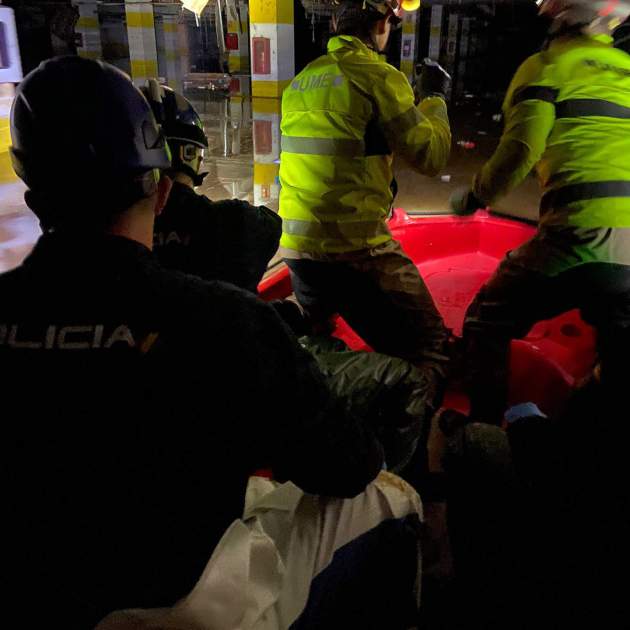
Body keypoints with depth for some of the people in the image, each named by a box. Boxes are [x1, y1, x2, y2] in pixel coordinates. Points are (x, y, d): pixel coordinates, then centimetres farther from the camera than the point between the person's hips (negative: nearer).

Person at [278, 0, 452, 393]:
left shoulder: (301, 80, 14)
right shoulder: (378, 76, -7)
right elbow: (431, 155, -6)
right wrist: (434, 97, 10)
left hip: (297, 245, 8)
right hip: (357, 247, -7)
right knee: (428, 348, 1)